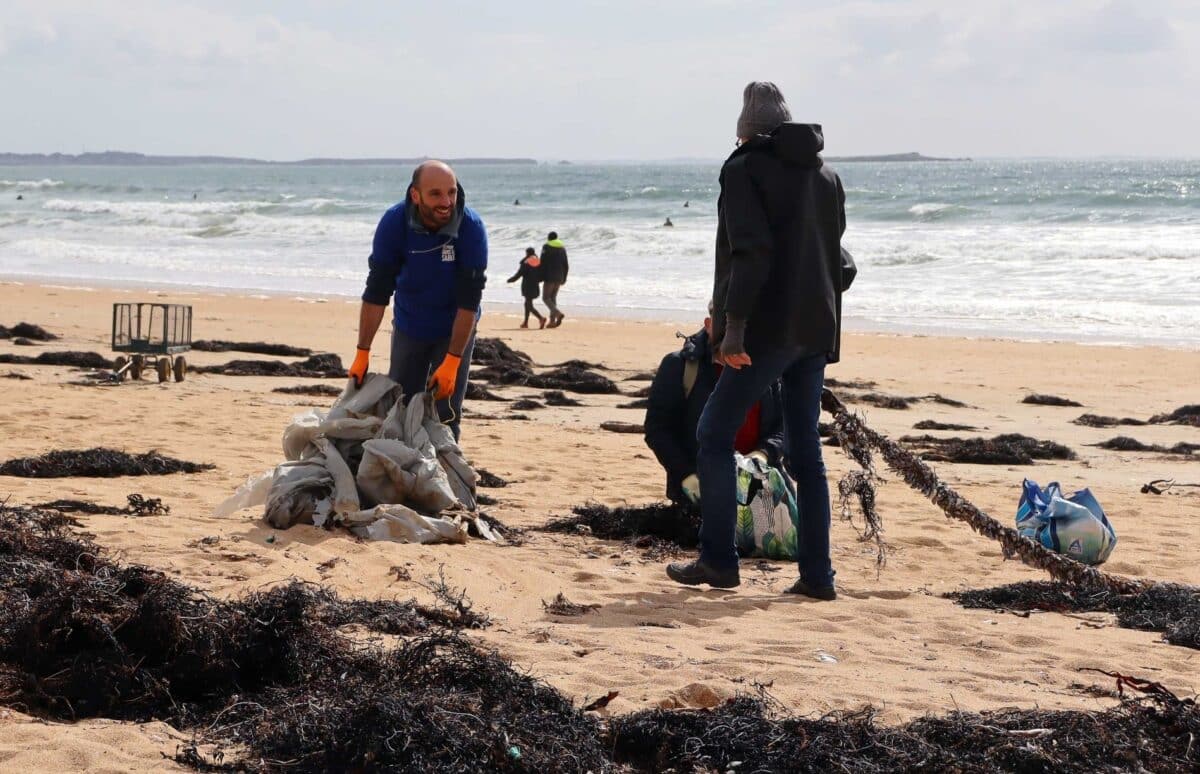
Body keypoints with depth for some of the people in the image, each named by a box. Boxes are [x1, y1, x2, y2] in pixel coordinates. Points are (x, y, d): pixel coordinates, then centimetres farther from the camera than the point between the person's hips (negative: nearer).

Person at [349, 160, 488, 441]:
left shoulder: (471, 228, -27)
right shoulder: (394, 223, -22)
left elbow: (469, 301, -25)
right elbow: (376, 293, -17)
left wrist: (452, 362, -28)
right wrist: (363, 353, -19)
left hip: (455, 330, -2)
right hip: (409, 328, 2)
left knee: (445, 414, -6)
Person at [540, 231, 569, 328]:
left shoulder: (546, 247, -6)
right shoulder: (562, 248, 11)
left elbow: (542, 264, -10)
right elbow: (566, 265, 12)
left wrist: (540, 277, -5)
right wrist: (564, 278, 18)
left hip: (549, 277, -6)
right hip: (559, 278, 6)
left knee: (546, 298, -2)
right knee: (553, 298, 14)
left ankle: (558, 313, -25)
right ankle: (552, 321, 6)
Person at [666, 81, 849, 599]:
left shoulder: (745, 169, -6)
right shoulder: (826, 176, 15)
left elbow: (751, 251, -18)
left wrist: (733, 324, -19)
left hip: (768, 328, -7)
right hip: (817, 330, 7)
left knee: (715, 435, 4)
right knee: (805, 448, 10)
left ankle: (717, 561, 2)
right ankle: (817, 574, 7)